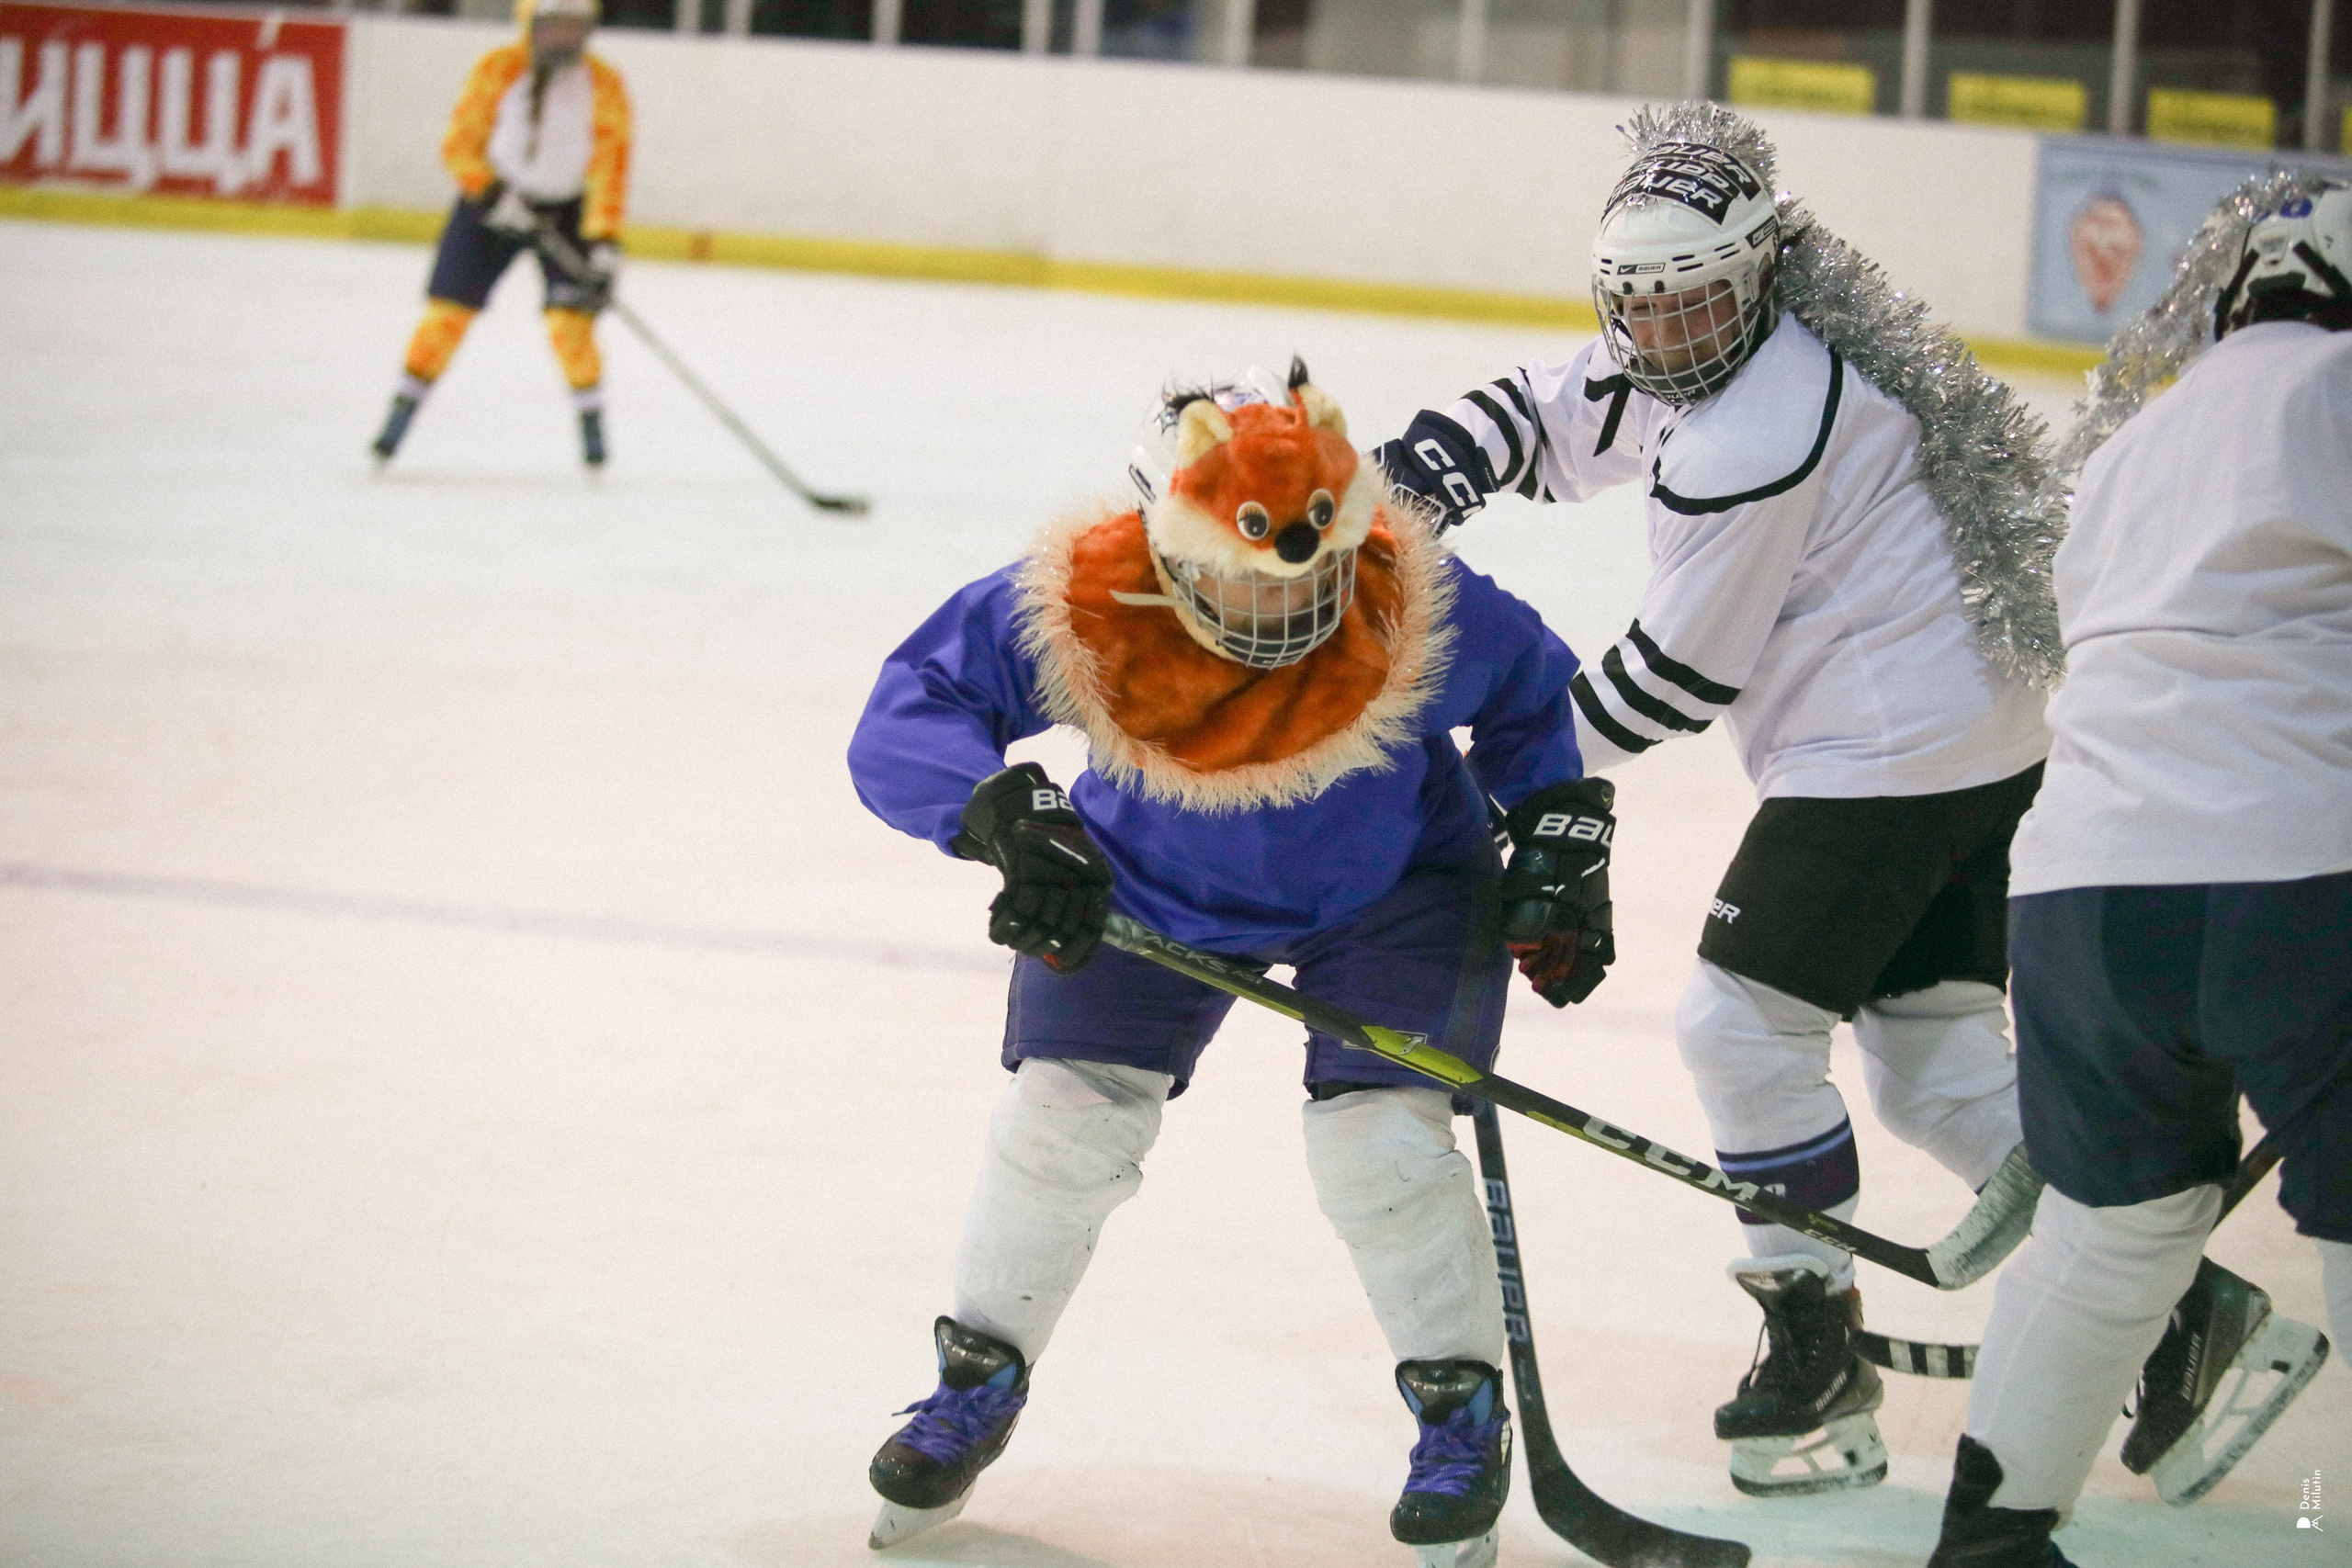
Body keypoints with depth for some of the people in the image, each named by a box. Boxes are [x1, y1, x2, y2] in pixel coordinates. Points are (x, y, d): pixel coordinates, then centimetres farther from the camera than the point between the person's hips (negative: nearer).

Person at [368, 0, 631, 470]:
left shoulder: (604, 87, -14)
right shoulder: (497, 71, -13)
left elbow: (609, 170, -16)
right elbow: (459, 145, -9)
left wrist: (604, 244, -25)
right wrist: (494, 195, -23)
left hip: (568, 210, 0)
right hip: (492, 199, 0)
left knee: (570, 318, -13)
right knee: (449, 309, -6)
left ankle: (592, 422, 7)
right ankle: (400, 415, 4)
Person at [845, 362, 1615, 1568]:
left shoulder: (1411, 610, -31)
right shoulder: (1079, 608, -33)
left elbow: (1535, 693, -9)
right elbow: (903, 721, -33)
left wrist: (1560, 851, -11)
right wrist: (1002, 812, -50)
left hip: (1390, 887, -1)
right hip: (1145, 885, 1)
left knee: (1378, 1142, -15)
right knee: (1063, 1118, -5)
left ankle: (1464, 1412, 8)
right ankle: (977, 1382, 19)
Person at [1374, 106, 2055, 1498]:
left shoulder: (1759, 432, -21)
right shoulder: (1692, 359, 9)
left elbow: (1683, 667, -15)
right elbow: (1553, 417, 20)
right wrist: (1434, 466, 0)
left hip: (1890, 749, -11)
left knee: (1744, 1027, -6)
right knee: (1931, 1056, 11)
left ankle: (1821, 1350, 2)